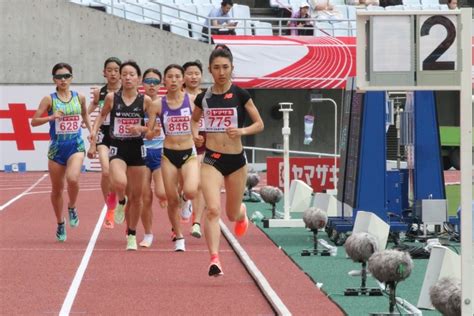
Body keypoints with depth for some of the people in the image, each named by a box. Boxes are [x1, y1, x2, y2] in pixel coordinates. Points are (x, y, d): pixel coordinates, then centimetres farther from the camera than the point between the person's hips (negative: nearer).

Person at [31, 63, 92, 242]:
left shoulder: (79, 97, 3)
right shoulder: (49, 99, -3)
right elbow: (34, 121, -6)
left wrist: (91, 130, 10)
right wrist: (51, 117, -22)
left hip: (76, 146, 0)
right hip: (56, 147, 0)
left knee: (72, 178, -27)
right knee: (57, 189, 9)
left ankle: (72, 208, 2)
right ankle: (60, 224, 30)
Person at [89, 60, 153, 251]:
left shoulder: (145, 100, -4)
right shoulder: (112, 98, -4)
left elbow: (154, 127, 3)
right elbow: (103, 114, 15)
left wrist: (141, 129, -16)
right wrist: (95, 129, -2)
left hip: (137, 149, 1)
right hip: (117, 148, -1)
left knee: (136, 196, 8)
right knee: (120, 182, -31)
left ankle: (132, 235, 25)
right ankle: (121, 202, 6)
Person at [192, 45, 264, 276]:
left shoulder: (240, 95, -4)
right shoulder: (203, 97, 2)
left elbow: (259, 124, 1)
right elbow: (194, 119, 22)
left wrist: (242, 131, -17)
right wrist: (195, 134, 1)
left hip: (236, 160, 0)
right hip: (211, 160, 0)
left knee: (232, 214, 15)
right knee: (213, 209, -19)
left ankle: (242, 213, 53)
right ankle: (214, 259, -21)